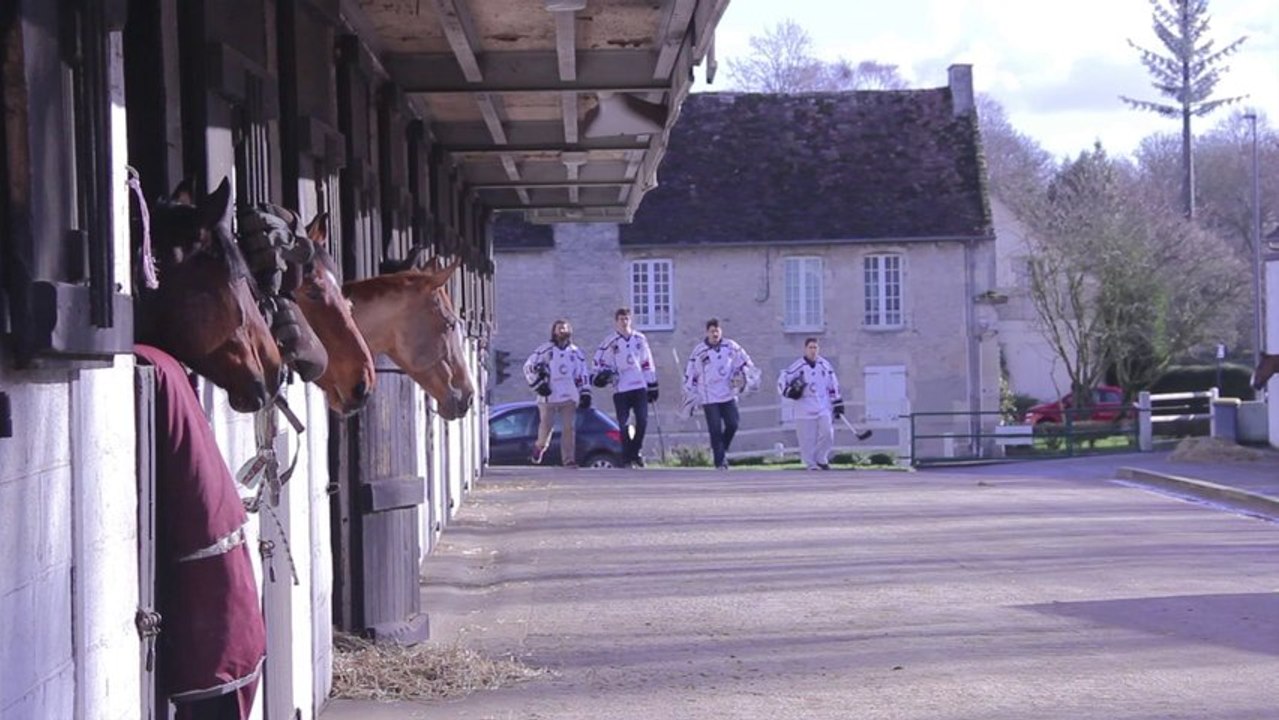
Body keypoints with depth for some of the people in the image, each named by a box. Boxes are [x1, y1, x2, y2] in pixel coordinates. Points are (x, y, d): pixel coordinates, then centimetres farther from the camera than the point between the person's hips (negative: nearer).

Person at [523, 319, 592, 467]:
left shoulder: (575, 352, 16)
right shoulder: (545, 349, 5)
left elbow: (583, 374, 19)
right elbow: (529, 367, 2)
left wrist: (585, 394, 11)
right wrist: (538, 384, -6)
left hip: (569, 396, 2)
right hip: (549, 396, -2)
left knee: (568, 428, -6)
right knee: (546, 425, -5)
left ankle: (569, 459, -4)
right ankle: (540, 447, 24)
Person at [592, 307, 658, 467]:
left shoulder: (640, 339, 9)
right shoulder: (610, 342, 2)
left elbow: (647, 364, 13)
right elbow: (600, 360, 9)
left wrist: (653, 386, 12)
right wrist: (601, 375, -9)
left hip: (640, 387, 2)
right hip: (620, 389, -2)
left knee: (642, 421, -8)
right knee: (623, 425, -3)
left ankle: (636, 451, 9)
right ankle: (627, 458, 4)